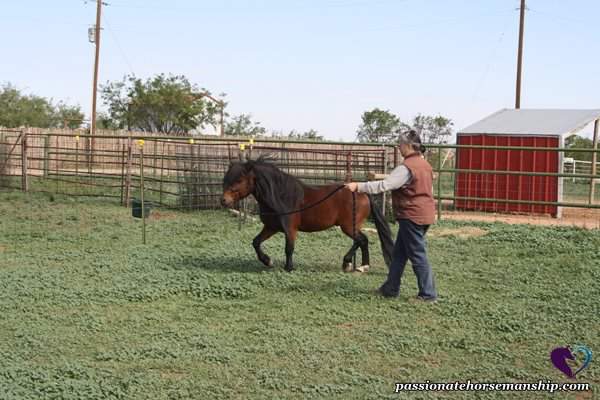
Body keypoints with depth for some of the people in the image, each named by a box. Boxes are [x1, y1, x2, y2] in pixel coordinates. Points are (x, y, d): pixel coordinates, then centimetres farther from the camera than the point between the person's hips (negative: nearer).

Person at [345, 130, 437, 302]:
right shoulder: (425, 164, 10)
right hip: (425, 213, 10)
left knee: (417, 255, -1)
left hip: (411, 217, -10)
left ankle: (428, 293, 5)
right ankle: (391, 288, 23)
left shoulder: (406, 168, -20)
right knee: (399, 253, 16)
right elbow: (429, 190, 19)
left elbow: (384, 185, -27)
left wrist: (358, 186, -28)